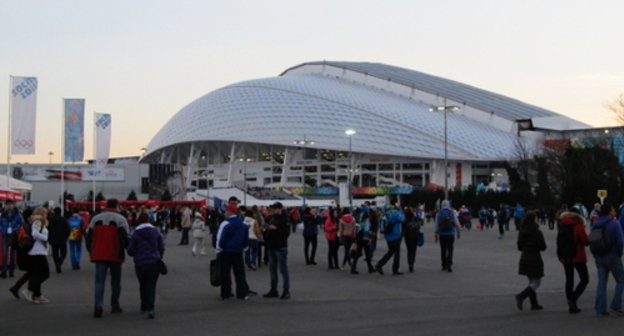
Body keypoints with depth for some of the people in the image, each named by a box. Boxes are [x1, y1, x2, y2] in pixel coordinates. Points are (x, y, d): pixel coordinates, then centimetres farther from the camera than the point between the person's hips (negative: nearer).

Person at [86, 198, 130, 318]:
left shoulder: (95, 218, 10)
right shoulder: (120, 219, -3)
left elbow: (89, 237, 11)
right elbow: (124, 238, -12)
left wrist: (91, 251, 19)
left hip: (99, 255, 2)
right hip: (115, 255, -2)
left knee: (99, 281, 0)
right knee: (115, 281, 12)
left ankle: (98, 305, -18)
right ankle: (115, 306, 18)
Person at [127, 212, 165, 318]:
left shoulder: (136, 234, -4)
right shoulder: (156, 232, 1)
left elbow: (130, 250, -2)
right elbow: (161, 247, 3)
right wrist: (158, 258, 19)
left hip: (140, 263, 0)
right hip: (154, 262, 0)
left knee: (143, 285, 17)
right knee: (151, 285, 1)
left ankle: (144, 307, 26)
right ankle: (150, 309, -15)